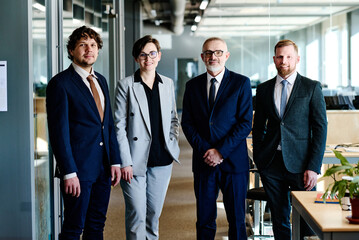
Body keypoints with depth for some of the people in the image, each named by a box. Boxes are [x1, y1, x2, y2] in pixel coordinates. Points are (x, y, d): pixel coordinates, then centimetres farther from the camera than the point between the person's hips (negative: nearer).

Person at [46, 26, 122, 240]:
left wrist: (115, 161, 10)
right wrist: (69, 173, -18)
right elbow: (59, 131, -13)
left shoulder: (101, 81, 14)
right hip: (78, 169, -7)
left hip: (103, 168, 7)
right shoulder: (61, 83, -8)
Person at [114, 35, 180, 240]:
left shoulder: (168, 84, 10)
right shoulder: (126, 85, -3)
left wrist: (173, 144, 6)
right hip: (135, 161, -4)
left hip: (162, 161, 4)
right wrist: (125, 162, -12)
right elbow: (119, 126, -6)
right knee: (137, 215, -5)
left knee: (154, 213, 11)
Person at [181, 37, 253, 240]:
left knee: (237, 220, 3)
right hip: (203, 162, 3)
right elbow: (187, 123, 6)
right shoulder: (193, 85, 10)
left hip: (233, 161, -2)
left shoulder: (241, 83, 0)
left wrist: (221, 151, -13)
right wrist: (205, 151, -8)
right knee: (204, 220, 6)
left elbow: (246, 123, -6)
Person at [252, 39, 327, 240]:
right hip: (271, 163, 3)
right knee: (279, 221, 9)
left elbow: (320, 128, -3)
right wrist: (258, 160, 6)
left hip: (300, 164, -3)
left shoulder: (312, 87, 1)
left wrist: (314, 167, -10)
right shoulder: (264, 89, 11)